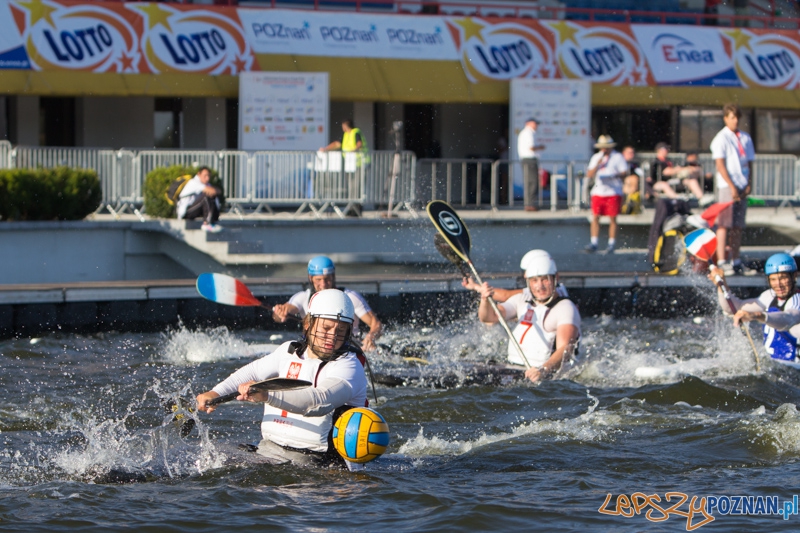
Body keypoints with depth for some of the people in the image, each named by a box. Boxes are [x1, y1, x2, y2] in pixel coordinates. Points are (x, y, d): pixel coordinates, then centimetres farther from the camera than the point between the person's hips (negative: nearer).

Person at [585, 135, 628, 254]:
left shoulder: (618, 157, 2)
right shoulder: (596, 157, 14)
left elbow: (624, 173, -4)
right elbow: (589, 174, 8)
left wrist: (613, 176, -21)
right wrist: (598, 165, -8)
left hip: (613, 192, -3)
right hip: (598, 191, 4)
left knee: (613, 218, -2)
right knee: (595, 217, -4)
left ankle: (612, 244, 3)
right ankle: (594, 243, -4)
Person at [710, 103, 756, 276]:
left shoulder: (745, 138, 15)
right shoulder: (721, 138, -4)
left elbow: (749, 163, 16)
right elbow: (720, 164, -10)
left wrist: (749, 184, 1)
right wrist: (732, 187, -15)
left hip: (742, 188, 6)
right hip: (727, 186, -6)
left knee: (738, 227, 5)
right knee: (724, 225, -9)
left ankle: (736, 262, 7)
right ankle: (721, 262, -11)